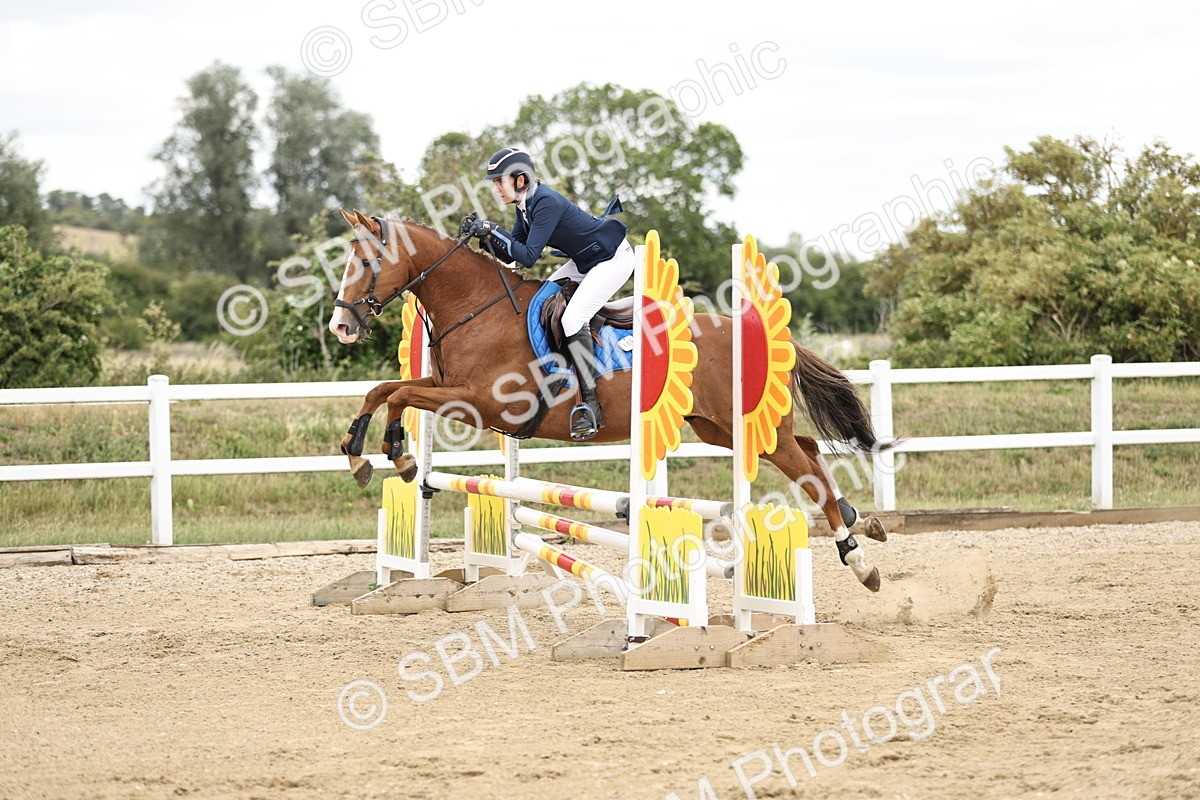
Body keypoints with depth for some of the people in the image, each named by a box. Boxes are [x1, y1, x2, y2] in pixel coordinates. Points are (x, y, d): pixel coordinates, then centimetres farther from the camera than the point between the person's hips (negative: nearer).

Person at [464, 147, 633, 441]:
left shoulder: (547, 203, -26)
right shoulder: (526, 206, 3)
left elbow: (528, 257, -29)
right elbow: (507, 256, 7)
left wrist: (493, 231, -26)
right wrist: (484, 235, -8)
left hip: (613, 260, -11)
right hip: (585, 262, 11)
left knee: (572, 318, -23)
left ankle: (591, 404, -21)